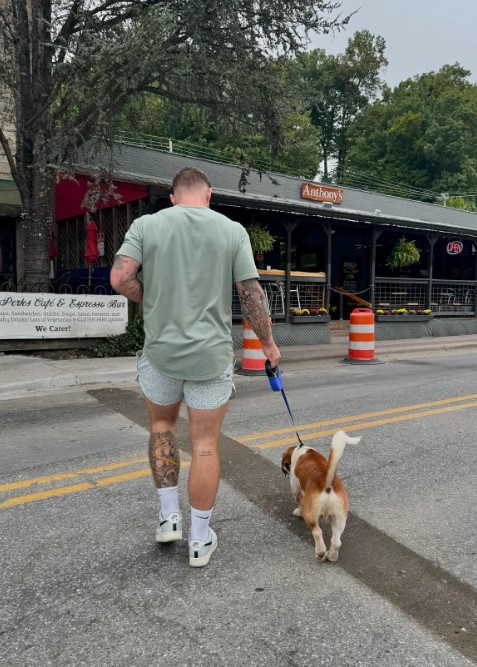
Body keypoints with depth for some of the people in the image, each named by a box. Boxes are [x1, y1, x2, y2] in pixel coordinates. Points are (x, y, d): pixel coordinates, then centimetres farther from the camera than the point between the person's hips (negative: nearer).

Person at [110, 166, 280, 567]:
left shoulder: (146, 224, -1)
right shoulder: (232, 230, -2)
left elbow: (120, 279, -11)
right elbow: (252, 295, -3)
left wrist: (154, 301, 8)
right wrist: (268, 343, 9)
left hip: (161, 351, 1)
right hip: (211, 354, 0)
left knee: (162, 424, 25)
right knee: (205, 445, 8)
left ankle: (169, 516, 24)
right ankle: (200, 540, 19)